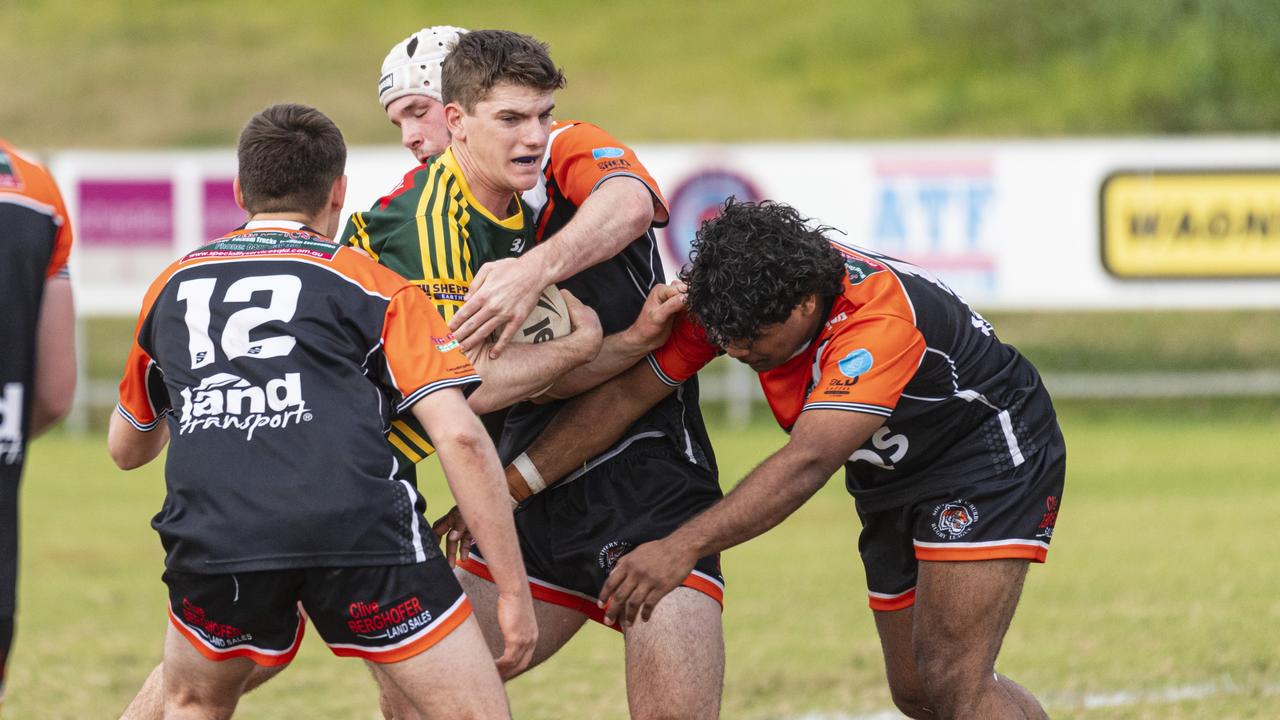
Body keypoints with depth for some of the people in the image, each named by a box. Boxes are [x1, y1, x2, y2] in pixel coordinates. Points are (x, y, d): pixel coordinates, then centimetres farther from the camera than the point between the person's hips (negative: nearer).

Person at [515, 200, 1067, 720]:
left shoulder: (879, 321, -38)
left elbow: (809, 462, -48)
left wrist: (683, 547, -57)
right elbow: (624, 395, -13)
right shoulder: (735, 298, -18)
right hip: (891, 481, 8)